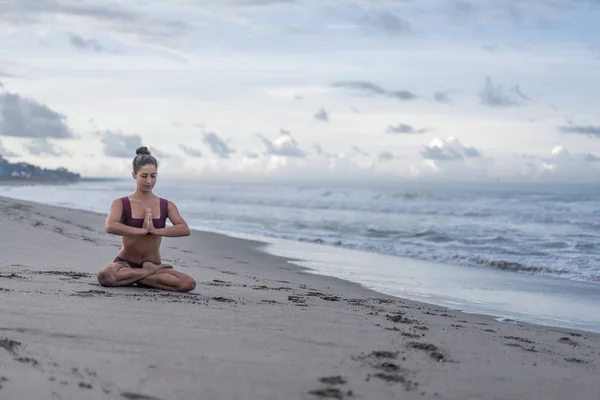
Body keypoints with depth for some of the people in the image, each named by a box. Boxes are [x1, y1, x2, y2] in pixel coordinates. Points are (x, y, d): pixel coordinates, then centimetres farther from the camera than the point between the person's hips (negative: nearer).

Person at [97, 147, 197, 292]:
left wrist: (156, 231, -20)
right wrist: (142, 231, -22)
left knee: (189, 283, -27)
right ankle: (151, 272, -15)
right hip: (125, 264, -2)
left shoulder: (166, 205, 5)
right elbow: (110, 227, -23)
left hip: (154, 264, 2)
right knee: (104, 276, -38)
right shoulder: (121, 204, -2)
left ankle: (134, 278, -13)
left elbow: (185, 229, -11)